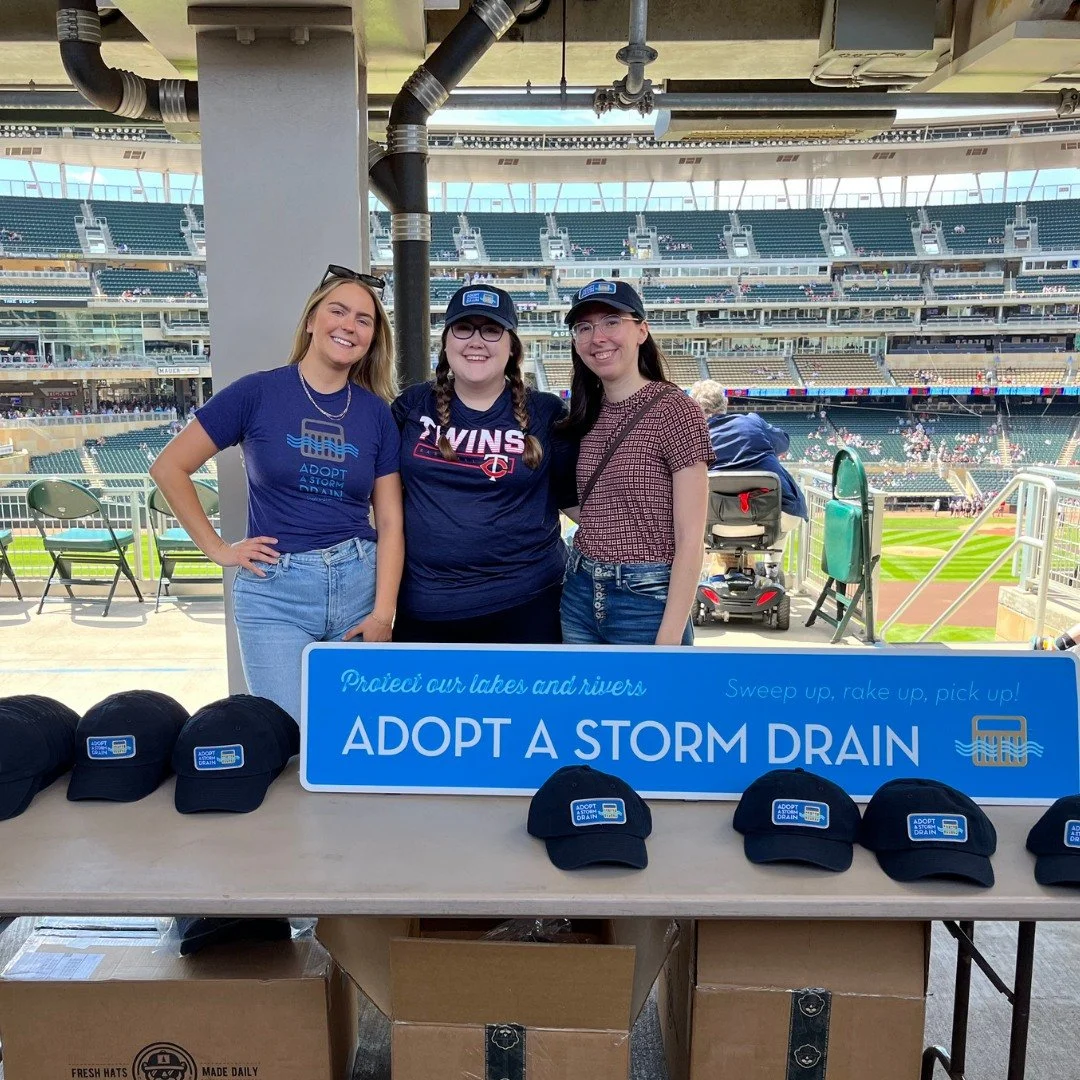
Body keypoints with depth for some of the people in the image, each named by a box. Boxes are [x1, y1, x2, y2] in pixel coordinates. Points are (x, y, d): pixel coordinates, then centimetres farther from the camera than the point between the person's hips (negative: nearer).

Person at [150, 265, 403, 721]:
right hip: (274, 590, -3)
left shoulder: (377, 412, 5)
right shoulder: (257, 392, -3)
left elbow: (390, 521, 2)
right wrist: (218, 549, -1)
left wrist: (383, 613, -7)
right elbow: (169, 468, 1)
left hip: (359, 582, 3)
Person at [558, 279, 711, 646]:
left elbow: (690, 538, -15)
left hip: (647, 601, -6)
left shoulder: (676, 411, -13)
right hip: (578, 594, 6)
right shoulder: (586, 413, 6)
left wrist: (670, 638, -18)